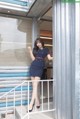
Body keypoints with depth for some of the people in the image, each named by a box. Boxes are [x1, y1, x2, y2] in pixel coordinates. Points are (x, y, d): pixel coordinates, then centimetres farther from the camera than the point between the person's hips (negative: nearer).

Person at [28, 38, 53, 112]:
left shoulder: (46, 50, 11)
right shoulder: (35, 49, 15)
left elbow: (49, 58, 4)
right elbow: (33, 59, 6)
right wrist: (30, 51, 0)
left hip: (40, 68, -3)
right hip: (33, 67, 3)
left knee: (35, 85, -12)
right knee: (34, 85, 2)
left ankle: (31, 103, -11)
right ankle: (37, 102, 12)